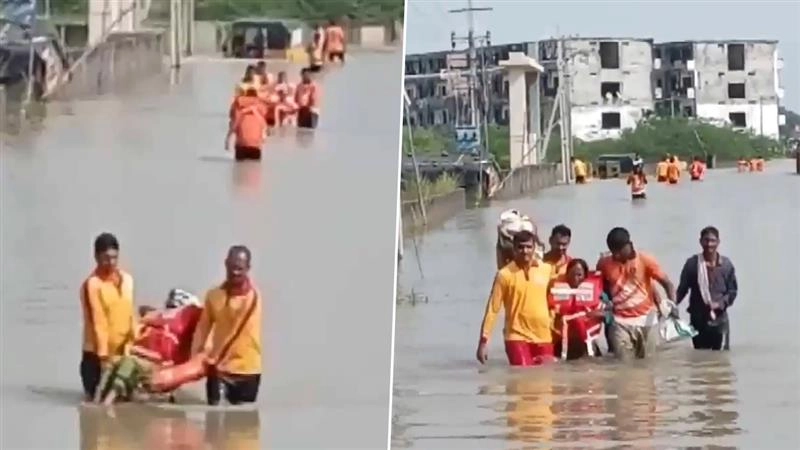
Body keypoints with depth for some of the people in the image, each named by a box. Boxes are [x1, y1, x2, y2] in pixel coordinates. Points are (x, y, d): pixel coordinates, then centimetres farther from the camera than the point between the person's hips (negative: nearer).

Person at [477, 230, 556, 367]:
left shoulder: (547, 270, 4)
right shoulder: (505, 274, -6)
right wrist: (484, 340, -10)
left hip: (543, 337, 4)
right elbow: (493, 309, -6)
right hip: (517, 337, -4)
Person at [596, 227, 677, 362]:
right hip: (620, 322, 0)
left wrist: (672, 304, -21)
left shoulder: (646, 260, -5)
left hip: (646, 319, 0)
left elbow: (667, 283, -5)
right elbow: (601, 290, 15)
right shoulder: (604, 264, 0)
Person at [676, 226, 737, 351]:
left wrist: (720, 304, -14)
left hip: (719, 319, 0)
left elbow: (733, 290, 4)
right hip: (698, 319, 0)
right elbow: (682, 289, 1)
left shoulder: (726, 264, 1)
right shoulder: (692, 263, -1)